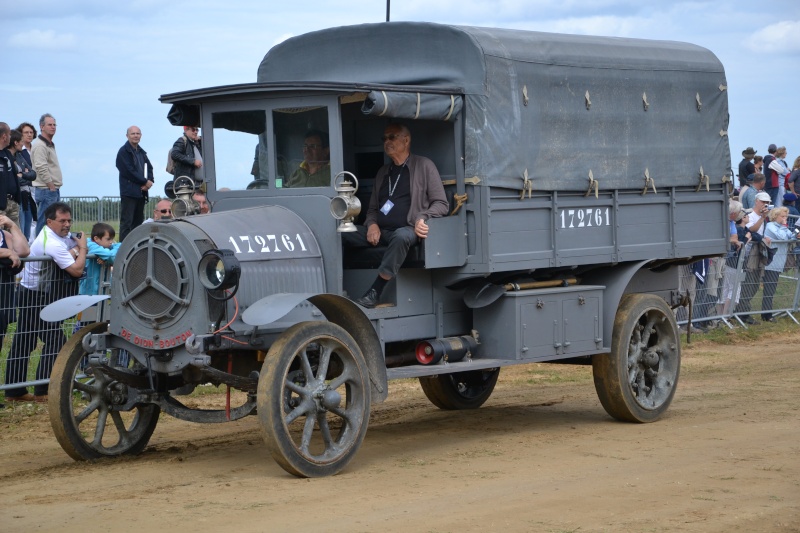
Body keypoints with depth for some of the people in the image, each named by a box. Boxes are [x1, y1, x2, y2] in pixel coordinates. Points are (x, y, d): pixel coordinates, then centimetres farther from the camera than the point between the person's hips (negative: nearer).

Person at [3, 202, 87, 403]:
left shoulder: (62, 234, 6)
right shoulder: (52, 244, -23)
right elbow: (77, 270, -23)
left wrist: (78, 250, -4)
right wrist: (82, 249, -9)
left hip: (31, 294, 10)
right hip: (36, 298, -10)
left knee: (22, 342, 11)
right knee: (55, 342, -9)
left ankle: (14, 391, 15)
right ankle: (42, 392, -8)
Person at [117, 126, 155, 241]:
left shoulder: (141, 152, 19)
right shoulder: (123, 152, -5)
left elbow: (149, 168, 16)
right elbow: (129, 171, -13)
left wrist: (149, 181, -5)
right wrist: (145, 182, -10)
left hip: (141, 191, 8)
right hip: (129, 191, -8)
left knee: (138, 222, 8)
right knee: (126, 222, -10)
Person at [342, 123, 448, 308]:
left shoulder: (424, 166, 7)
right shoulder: (383, 173, 24)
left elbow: (441, 204, 2)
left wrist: (423, 218, -17)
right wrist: (372, 224, 3)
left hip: (407, 229, -5)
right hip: (380, 232, 5)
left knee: (401, 236, -42)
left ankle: (374, 293, -39)